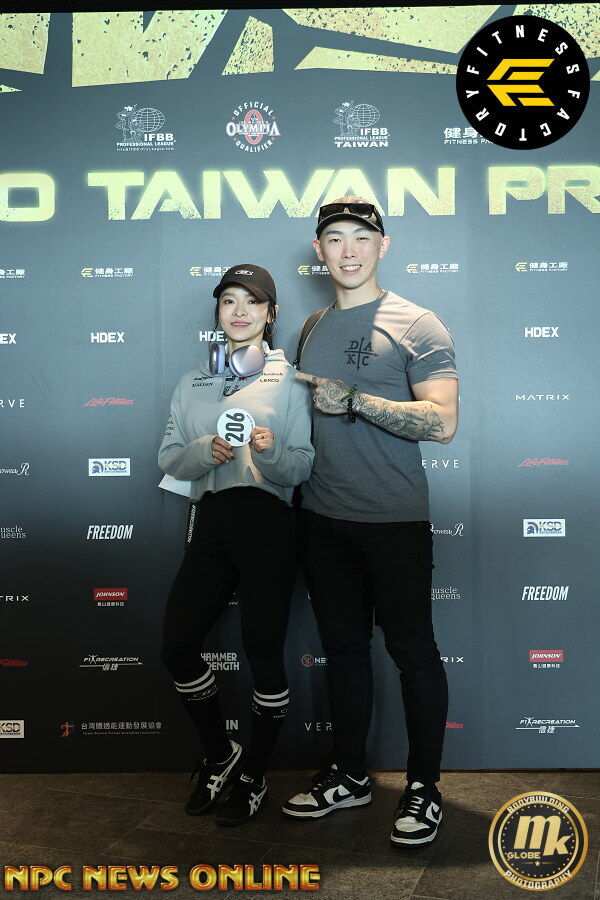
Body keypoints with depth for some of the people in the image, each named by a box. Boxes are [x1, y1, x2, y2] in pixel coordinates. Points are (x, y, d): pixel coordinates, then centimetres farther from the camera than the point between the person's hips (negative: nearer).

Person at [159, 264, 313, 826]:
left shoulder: (289, 382, 3)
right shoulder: (192, 384, 15)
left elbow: (302, 468, -3)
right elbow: (169, 457, 8)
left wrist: (271, 450, -24)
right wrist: (207, 451, -12)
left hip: (266, 524, -4)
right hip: (210, 523, 5)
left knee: (263, 653, -1)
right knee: (177, 646, 4)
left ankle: (253, 778, 21)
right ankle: (219, 756, 28)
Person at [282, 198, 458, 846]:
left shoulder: (417, 325, -6)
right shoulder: (312, 329, 14)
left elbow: (442, 422, -16)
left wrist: (353, 400, -19)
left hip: (394, 520, -6)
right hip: (323, 518, 6)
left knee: (412, 651, 3)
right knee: (343, 648, 14)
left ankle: (424, 787, 18)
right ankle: (349, 775, 29)